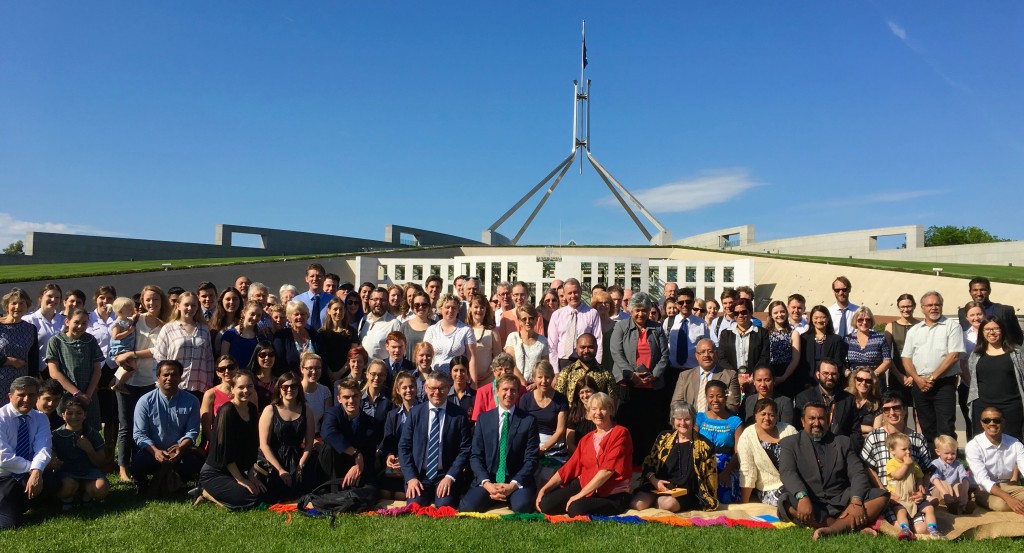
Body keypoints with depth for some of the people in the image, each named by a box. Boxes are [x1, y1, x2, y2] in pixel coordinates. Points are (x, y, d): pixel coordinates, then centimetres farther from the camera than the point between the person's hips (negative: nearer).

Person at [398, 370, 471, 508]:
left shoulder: (459, 415, 1)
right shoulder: (415, 413, 6)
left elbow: (465, 450, 0)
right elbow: (404, 447, 5)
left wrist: (450, 477, -11)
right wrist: (410, 478, -7)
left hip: (446, 476, -1)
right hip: (418, 476, 1)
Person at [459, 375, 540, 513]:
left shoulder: (528, 420, 2)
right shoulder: (483, 419, 8)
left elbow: (531, 458, -2)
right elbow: (475, 456, 4)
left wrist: (513, 485, -15)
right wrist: (486, 483, -13)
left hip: (517, 480, -2)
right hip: (487, 479, 2)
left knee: (522, 506, -34)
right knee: (466, 507, -23)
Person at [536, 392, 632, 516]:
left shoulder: (620, 433, -7)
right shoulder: (586, 439, 15)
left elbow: (607, 470, -17)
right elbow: (569, 467, 10)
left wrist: (580, 495, -19)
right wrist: (544, 489, -2)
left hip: (613, 495, -6)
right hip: (584, 485, 7)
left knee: (576, 509, -33)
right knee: (546, 504, -13)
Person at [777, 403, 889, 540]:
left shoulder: (843, 442, 16)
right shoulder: (790, 443, 7)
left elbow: (857, 473, 4)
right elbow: (787, 473, -9)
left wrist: (856, 501, -17)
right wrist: (802, 497, -30)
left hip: (841, 502, 3)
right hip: (810, 504, -3)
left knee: (881, 496, -18)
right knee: (786, 502, -34)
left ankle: (831, 530, -33)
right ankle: (851, 526, -28)